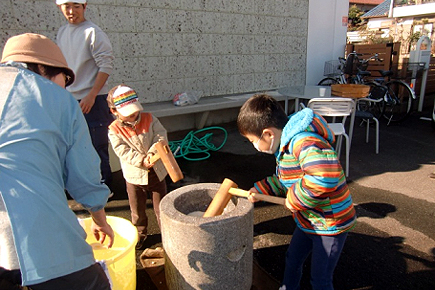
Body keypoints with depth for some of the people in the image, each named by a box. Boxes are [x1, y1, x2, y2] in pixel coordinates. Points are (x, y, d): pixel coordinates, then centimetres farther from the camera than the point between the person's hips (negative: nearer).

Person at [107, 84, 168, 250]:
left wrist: (152, 153, -28)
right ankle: (140, 233, 40)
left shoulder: (149, 119, -5)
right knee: (137, 209, 16)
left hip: (156, 173, 1)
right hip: (134, 177, 0)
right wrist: (142, 160, -28)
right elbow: (123, 152, -18)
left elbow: (161, 136, -12)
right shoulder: (115, 130, -10)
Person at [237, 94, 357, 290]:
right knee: (292, 259, 29)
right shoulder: (285, 145, 1)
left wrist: (295, 199, -34)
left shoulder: (303, 142, -33)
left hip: (331, 225, -10)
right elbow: (282, 180, 14)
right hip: (308, 222, 10)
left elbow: (326, 176, -49)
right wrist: (259, 190, 2)